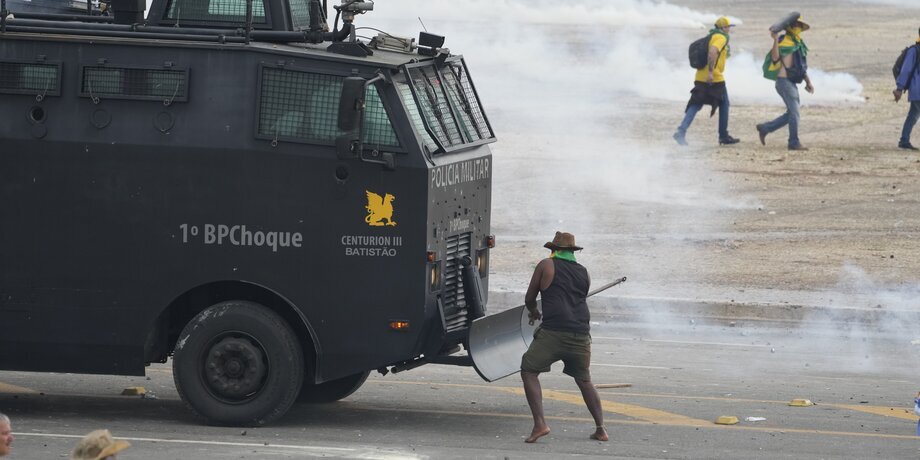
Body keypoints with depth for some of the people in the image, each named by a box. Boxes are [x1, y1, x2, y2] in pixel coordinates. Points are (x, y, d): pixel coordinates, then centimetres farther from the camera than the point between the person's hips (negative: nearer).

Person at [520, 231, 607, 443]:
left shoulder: (547, 265, 7)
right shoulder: (583, 273, 18)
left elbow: (529, 299, 14)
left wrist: (533, 312, 37)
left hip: (554, 332, -5)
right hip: (581, 335, 5)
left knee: (529, 372, 7)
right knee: (584, 381, 20)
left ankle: (539, 424, -8)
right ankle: (600, 428, 15)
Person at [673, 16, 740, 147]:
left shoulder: (711, 37, 20)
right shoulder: (721, 37, -8)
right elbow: (712, 52, -25)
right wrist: (711, 71, -27)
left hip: (700, 78, 8)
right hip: (715, 79, -8)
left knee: (695, 105, 3)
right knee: (724, 105, 8)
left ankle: (681, 131, -14)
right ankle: (724, 136, 12)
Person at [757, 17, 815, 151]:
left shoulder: (799, 44, 18)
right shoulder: (784, 41, -9)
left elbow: (802, 65, 25)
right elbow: (775, 57, -25)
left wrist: (808, 81, 19)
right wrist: (775, 40, -33)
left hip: (792, 83, 9)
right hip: (784, 81, -9)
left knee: (791, 115, 12)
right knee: (794, 113, -9)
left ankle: (764, 128, 21)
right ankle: (794, 142, -3)